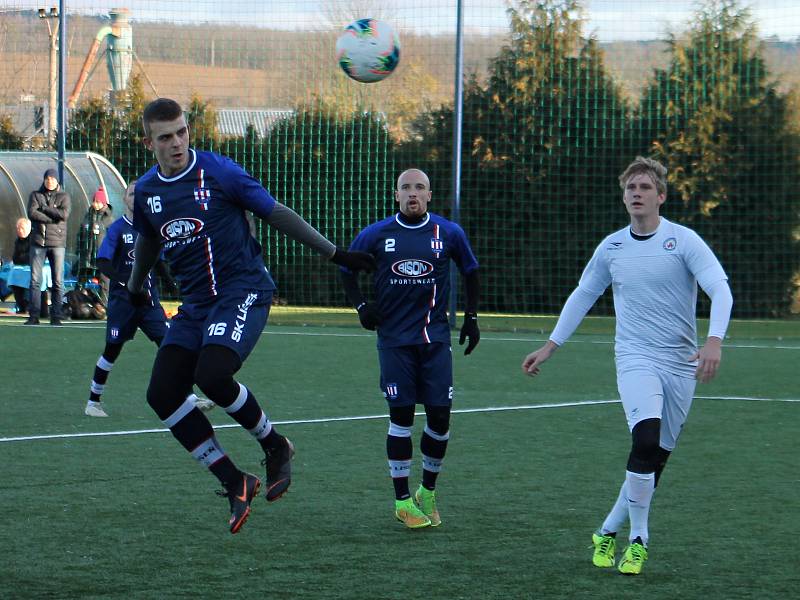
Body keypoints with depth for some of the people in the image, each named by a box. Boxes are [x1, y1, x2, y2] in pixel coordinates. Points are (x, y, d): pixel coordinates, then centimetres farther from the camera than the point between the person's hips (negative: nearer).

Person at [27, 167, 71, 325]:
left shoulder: (64, 196, 8)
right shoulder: (35, 195, 11)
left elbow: (64, 214, -10)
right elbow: (32, 213, -6)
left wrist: (43, 208, -6)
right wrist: (53, 218, -10)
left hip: (57, 242, -1)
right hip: (38, 242, 1)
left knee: (58, 281, -3)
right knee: (35, 280, -3)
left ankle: (56, 317, 0)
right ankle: (33, 316, -2)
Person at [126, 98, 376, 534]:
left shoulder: (217, 172, -9)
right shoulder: (146, 191, 7)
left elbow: (276, 214, -2)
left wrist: (335, 254, -1)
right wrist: (135, 287, 42)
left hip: (242, 290, -6)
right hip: (194, 303, 6)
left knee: (211, 376, -28)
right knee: (162, 394, -8)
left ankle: (274, 445, 0)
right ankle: (235, 483, 2)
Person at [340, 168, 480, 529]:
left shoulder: (449, 234, 4)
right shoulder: (376, 235, 2)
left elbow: (470, 272, 18)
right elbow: (347, 270, 15)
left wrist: (471, 317, 13)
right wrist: (361, 306, 0)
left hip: (436, 339, 1)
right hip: (394, 340, -1)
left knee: (439, 416, -2)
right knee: (401, 417, -2)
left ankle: (427, 492, 18)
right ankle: (403, 501, 6)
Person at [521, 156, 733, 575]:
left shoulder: (684, 240, -3)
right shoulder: (611, 248, 7)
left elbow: (720, 289, -13)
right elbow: (582, 296, 21)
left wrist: (714, 341, -29)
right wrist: (550, 347, 20)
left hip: (681, 364, 0)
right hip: (636, 359, 0)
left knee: (656, 458, 3)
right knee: (647, 439, -25)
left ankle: (609, 532, 21)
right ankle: (637, 539, -15)